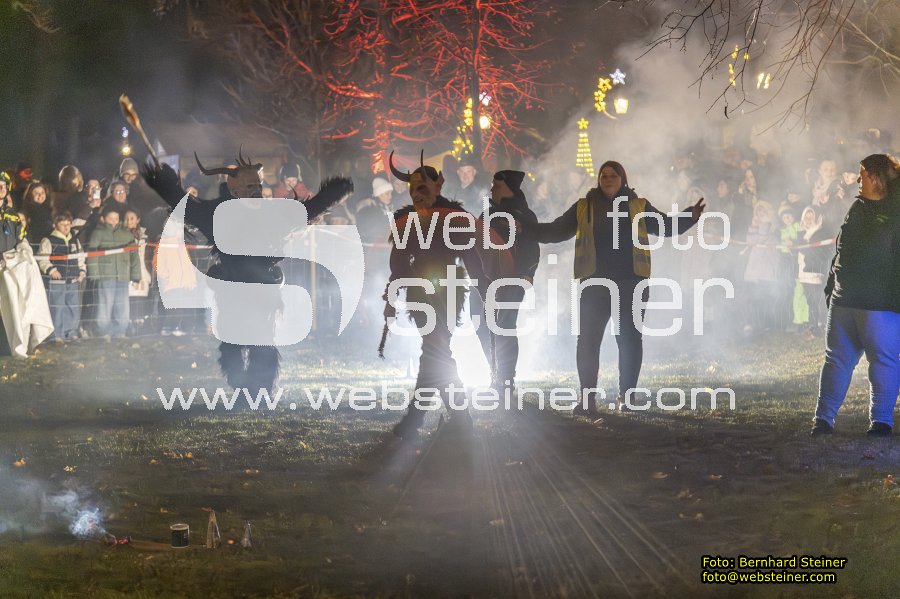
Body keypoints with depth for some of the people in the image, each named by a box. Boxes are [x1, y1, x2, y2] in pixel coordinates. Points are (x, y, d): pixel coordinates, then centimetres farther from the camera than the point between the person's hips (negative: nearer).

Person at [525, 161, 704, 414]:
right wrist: (525, 229, 1)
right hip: (594, 284, 0)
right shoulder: (583, 207, 10)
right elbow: (556, 231, 13)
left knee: (630, 340, 2)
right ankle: (588, 399, -2)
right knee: (587, 340, -6)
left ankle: (627, 397, 11)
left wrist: (691, 216, -2)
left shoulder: (639, 207, 10)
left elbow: (666, 226, 14)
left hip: (631, 283, 0)